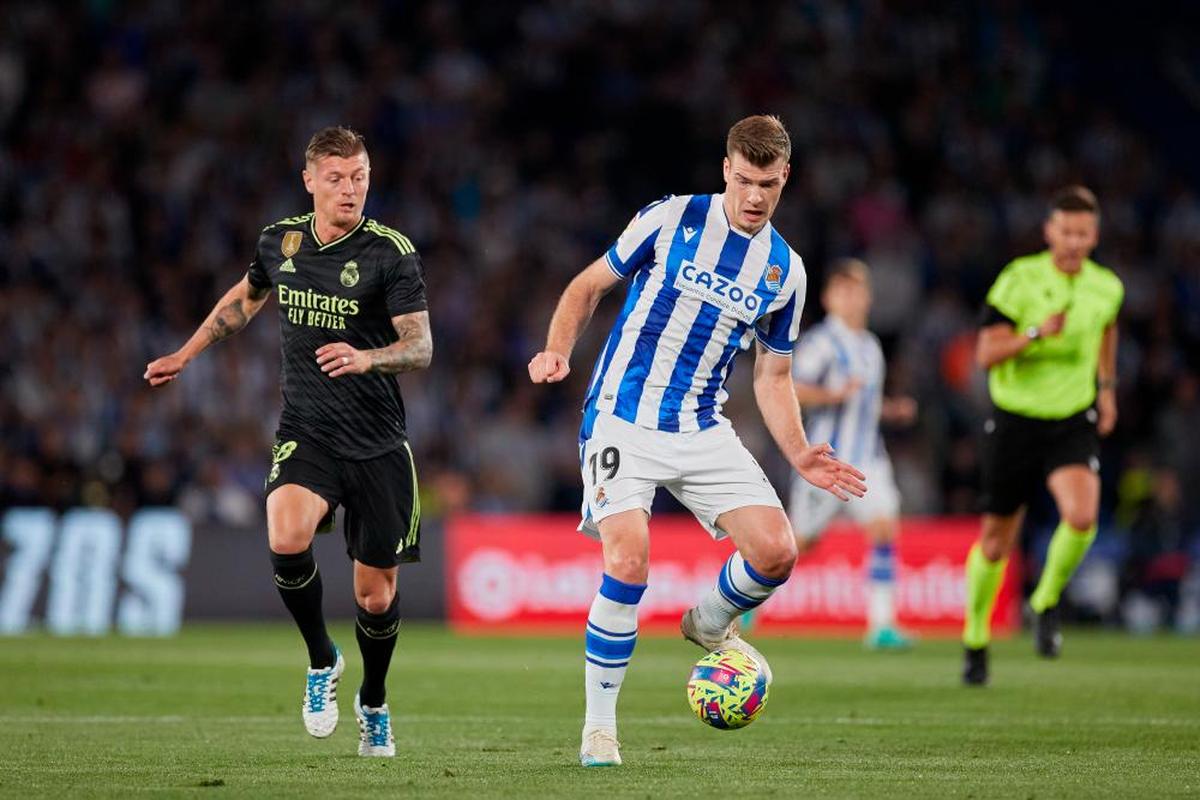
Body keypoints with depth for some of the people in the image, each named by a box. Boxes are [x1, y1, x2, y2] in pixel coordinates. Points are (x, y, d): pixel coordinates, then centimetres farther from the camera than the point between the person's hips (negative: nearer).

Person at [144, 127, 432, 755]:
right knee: (286, 540, -29)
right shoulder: (279, 241, 4)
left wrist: (367, 357, -33)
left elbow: (421, 346, -13)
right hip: (304, 435, 1)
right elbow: (246, 297, 26)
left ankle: (373, 703, 34)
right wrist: (185, 355, 32)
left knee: (375, 591, 4)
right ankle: (321, 662, -2)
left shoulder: (391, 252, -8)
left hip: (378, 444, -1)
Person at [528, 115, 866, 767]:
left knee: (776, 552, -10)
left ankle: (709, 623, 26)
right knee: (628, 560, -22)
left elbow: (772, 375, 16)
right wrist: (557, 350, -13)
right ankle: (599, 726, -7)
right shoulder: (673, 219, -5)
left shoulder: (785, 271, 6)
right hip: (622, 422, -4)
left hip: (702, 432, 4)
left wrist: (799, 456, 2)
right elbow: (590, 284, 4)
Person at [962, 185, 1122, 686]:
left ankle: (1045, 605, 1)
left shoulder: (1107, 288, 0)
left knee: (1081, 517, -25)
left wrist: (1107, 386, 21)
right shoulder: (1019, 280, -12)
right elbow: (987, 354, -15)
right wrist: (1036, 333, -30)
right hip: (1015, 421, -1)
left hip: (1074, 423, 1)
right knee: (996, 540, 8)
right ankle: (975, 640, 29)